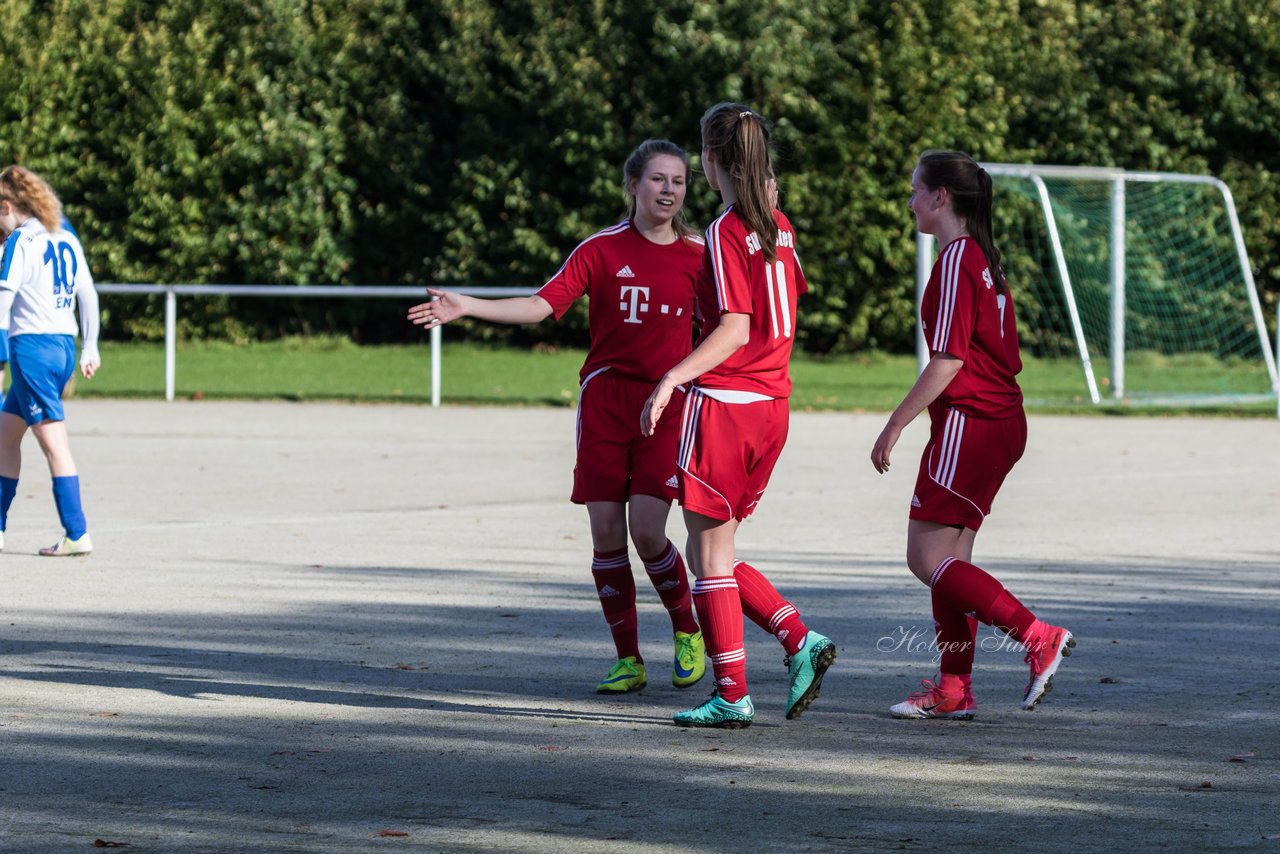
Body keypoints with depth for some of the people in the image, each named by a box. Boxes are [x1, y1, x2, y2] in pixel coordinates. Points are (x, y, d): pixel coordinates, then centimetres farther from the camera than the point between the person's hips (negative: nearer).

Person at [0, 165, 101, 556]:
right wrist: (90, 348, 21)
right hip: (63, 347, 8)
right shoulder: (67, 240, 13)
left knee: (54, 443, -8)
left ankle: (77, 535, -10)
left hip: (31, 346, -8)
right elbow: (88, 295, 16)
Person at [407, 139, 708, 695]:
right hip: (605, 401, 1)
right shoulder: (601, 249, 0)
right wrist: (467, 307, -19)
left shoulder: (697, 255, 3)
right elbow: (543, 304, -8)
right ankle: (628, 660, 10)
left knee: (647, 531, -13)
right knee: (606, 533, -2)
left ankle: (687, 629, 14)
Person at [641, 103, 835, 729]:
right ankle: (800, 640, 3)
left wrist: (672, 378, -27)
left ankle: (731, 695, 0)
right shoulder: (780, 227, 10)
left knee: (710, 554, 0)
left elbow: (735, 328, -20)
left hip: (722, 401, -8)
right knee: (713, 555, 16)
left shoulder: (726, 232, -12)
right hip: (771, 402, 8)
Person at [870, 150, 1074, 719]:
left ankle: (1038, 638, -12)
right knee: (949, 558, 11)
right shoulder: (985, 258, 16)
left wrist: (895, 425, -15)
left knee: (928, 558, -8)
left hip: (968, 423, -10)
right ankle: (954, 689, 11)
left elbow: (949, 359, -19)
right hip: (1000, 421, 10)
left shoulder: (956, 260, -13)